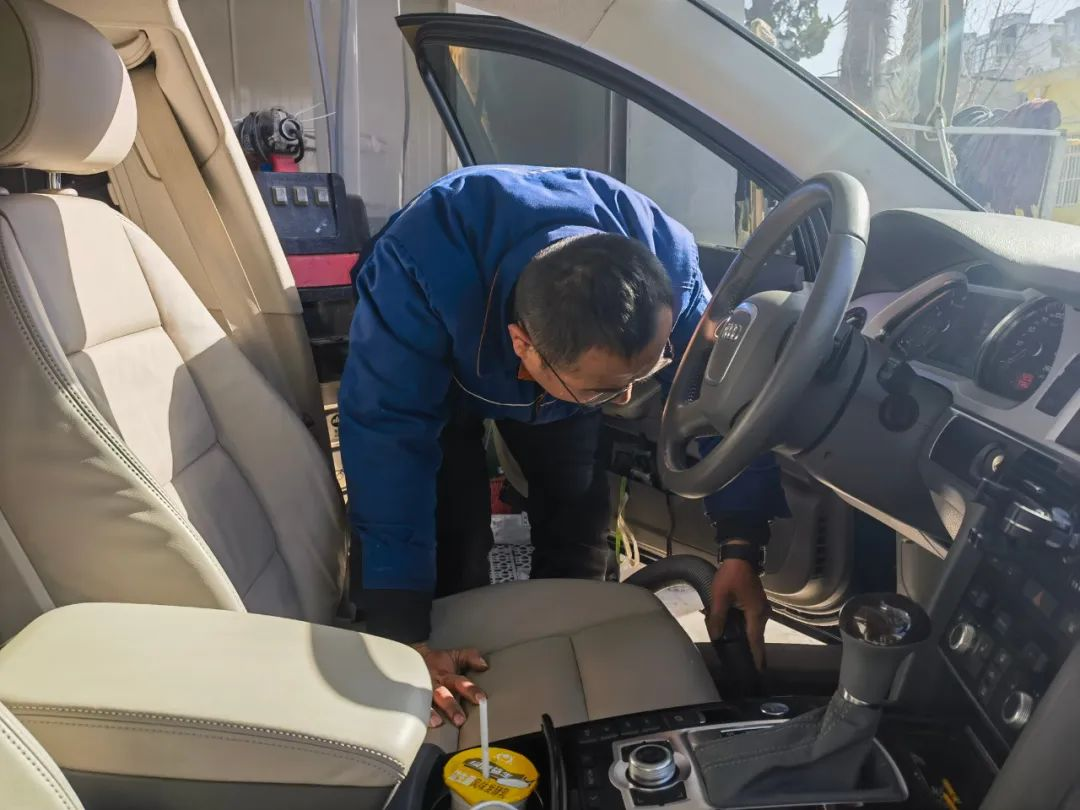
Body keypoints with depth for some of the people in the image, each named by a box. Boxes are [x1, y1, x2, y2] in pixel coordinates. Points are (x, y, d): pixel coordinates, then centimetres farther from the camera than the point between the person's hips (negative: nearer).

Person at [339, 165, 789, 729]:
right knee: (451, 558, -12)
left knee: (580, 534, -3)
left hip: (566, 353, 3)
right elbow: (388, 448, -42)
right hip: (442, 372, -2)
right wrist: (407, 641, -39)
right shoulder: (416, 279, -46)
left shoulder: (665, 260, -35)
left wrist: (740, 549, -28)